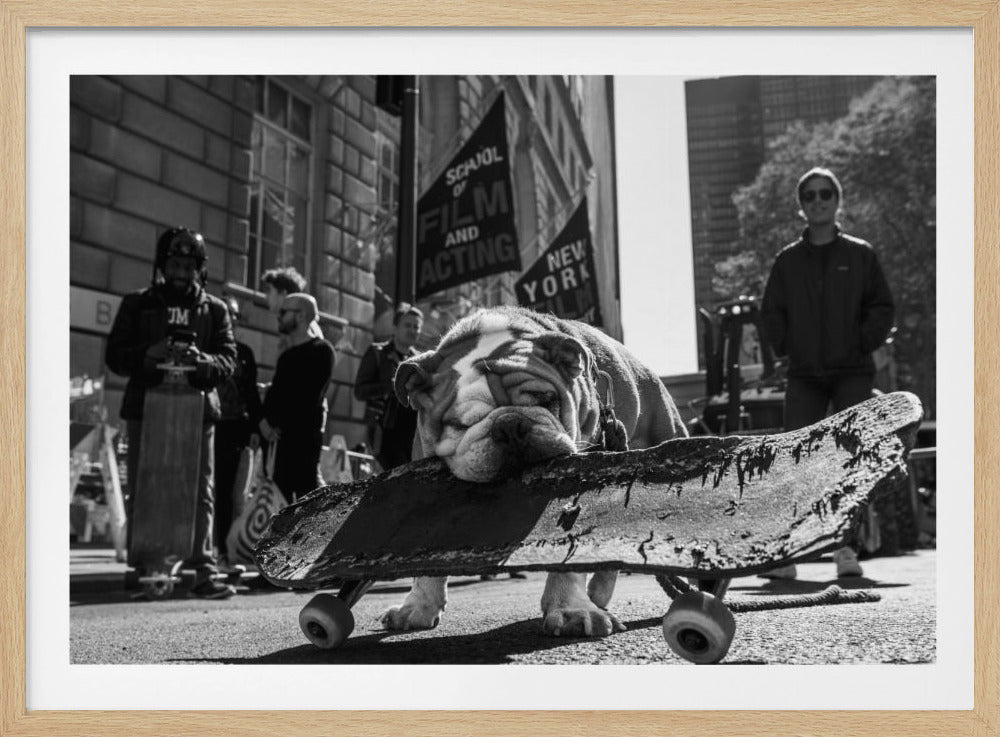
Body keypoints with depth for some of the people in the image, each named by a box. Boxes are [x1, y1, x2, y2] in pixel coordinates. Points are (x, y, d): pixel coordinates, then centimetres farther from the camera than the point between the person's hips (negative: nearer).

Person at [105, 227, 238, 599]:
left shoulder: (215, 309, 12)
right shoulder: (138, 304, 11)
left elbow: (228, 360, 4)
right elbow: (114, 355, 6)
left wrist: (201, 359, -18)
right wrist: (148, 354, -13)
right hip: (146, 406, 0)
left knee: (201, 491, -3)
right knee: (142, 491, 1)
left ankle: (204, 570, -2)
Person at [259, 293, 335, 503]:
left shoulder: (321, 350, -5)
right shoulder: (287, 355, 21)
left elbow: (308, 398, -12)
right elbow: (274, 392, 19)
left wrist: (274, 422, -12)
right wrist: (265, 419, -1)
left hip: (304, 432, -8)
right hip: (278, 433, 8)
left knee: (306, 483, -13)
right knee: (280, 487, 6)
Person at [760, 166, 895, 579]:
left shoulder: (860, 255, 5)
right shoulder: (788, 260, 9)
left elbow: (882, 308, 5)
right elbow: (771, 312, 12)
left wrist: (862, 344, -6)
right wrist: (787, 347, 0)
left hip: (852, 372, -1)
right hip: (804, 375, 1)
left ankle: (846, 547, 1)